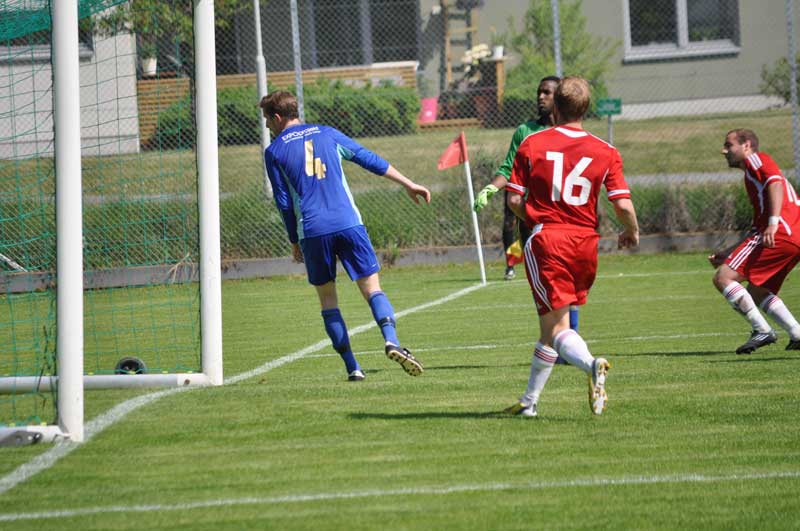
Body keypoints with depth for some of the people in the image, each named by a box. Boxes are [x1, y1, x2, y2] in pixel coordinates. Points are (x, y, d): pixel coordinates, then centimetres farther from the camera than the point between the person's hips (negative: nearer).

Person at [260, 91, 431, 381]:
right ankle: (392, 340, -27)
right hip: (349, 223, 1)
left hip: (312, 231, -1)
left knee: (327, 298, 11)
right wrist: (408, 183, 17)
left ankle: (352, 367, 3)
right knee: (372, 287, 1)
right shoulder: (326, 133, 14)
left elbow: (284, 203, 6)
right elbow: (369, 159, 13)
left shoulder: (274, 151, 7)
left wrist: (295, 242, 16)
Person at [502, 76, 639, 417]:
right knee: (551, 325, 17)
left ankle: (592, 365, -37)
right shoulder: (606, 152, 3)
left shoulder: (532, 144, 0)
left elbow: (514, 200, -1)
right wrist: (631, 232, 18)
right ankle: (530, 400, 23)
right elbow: (623, 204, -3)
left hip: (546, 239, -3)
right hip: (585, 242, 3)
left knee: (556, 327, -6)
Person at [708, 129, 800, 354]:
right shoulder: (752, 176, 34)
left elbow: (776, 183, -14)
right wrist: (728, 254, 35)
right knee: (756, 292, 20)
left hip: (780, 233, -10)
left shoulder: (756, 159, 6)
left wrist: (773, 223, -26)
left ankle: (762, 330, -17)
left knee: (723, 278, -12)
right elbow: (758, 229, 35)